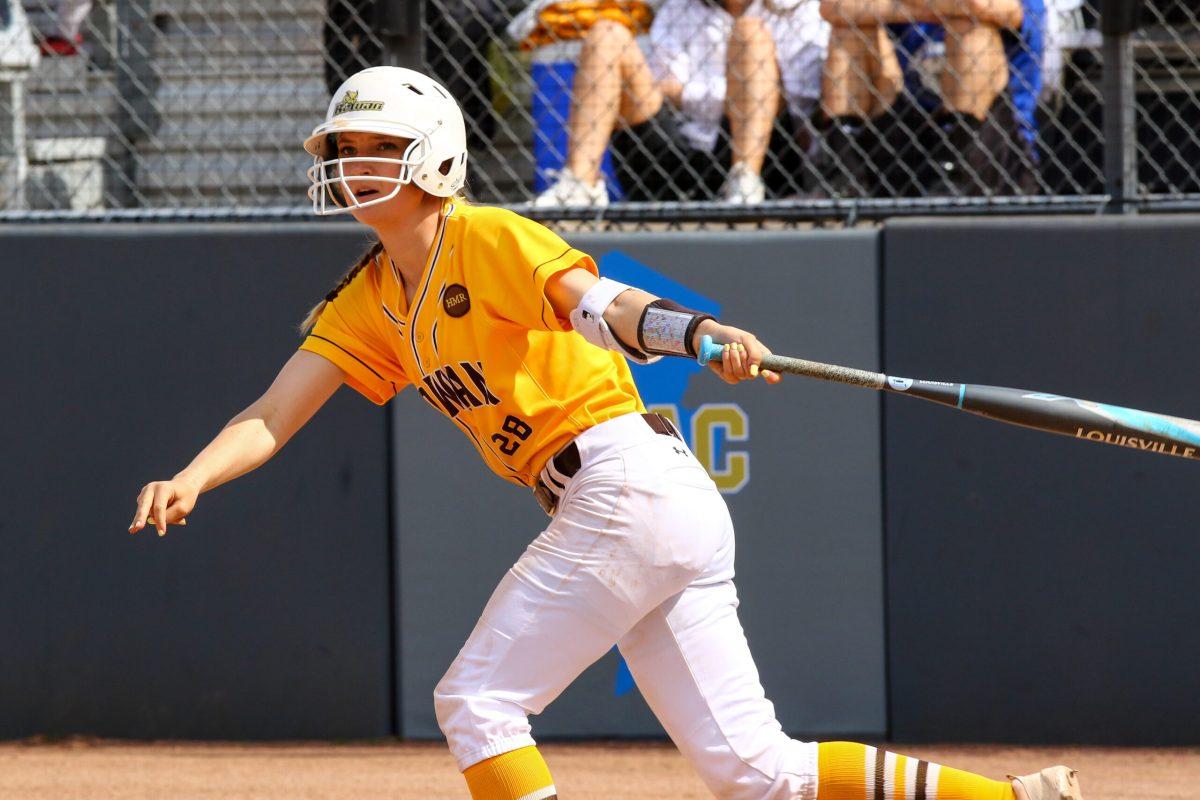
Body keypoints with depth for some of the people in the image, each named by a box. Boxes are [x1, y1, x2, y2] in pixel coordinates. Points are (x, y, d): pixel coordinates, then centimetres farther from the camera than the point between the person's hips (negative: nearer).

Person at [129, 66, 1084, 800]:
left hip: (631, 484, -8)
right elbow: (272, 418, 9)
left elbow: (596, 304, -24)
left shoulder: (488, 240, -7)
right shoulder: (367, 303, 16)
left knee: (475, 702, -8)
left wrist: (697, 332, -44)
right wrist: (191, 479, -10)